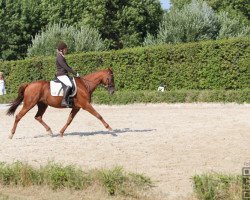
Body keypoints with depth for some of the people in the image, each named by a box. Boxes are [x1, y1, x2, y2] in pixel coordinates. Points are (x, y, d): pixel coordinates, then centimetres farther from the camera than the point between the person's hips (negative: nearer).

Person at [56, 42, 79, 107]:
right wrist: (75, 73, -16)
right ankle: (64, 101, -36)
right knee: (69, 85, -31)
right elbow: (65, 67, -19)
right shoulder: (59, 58, -14)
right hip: (61, 75, -11)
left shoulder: (62, 57, 18)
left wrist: (74, 72, 17)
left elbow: (67, 66, 25)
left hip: (64, 75, 11)